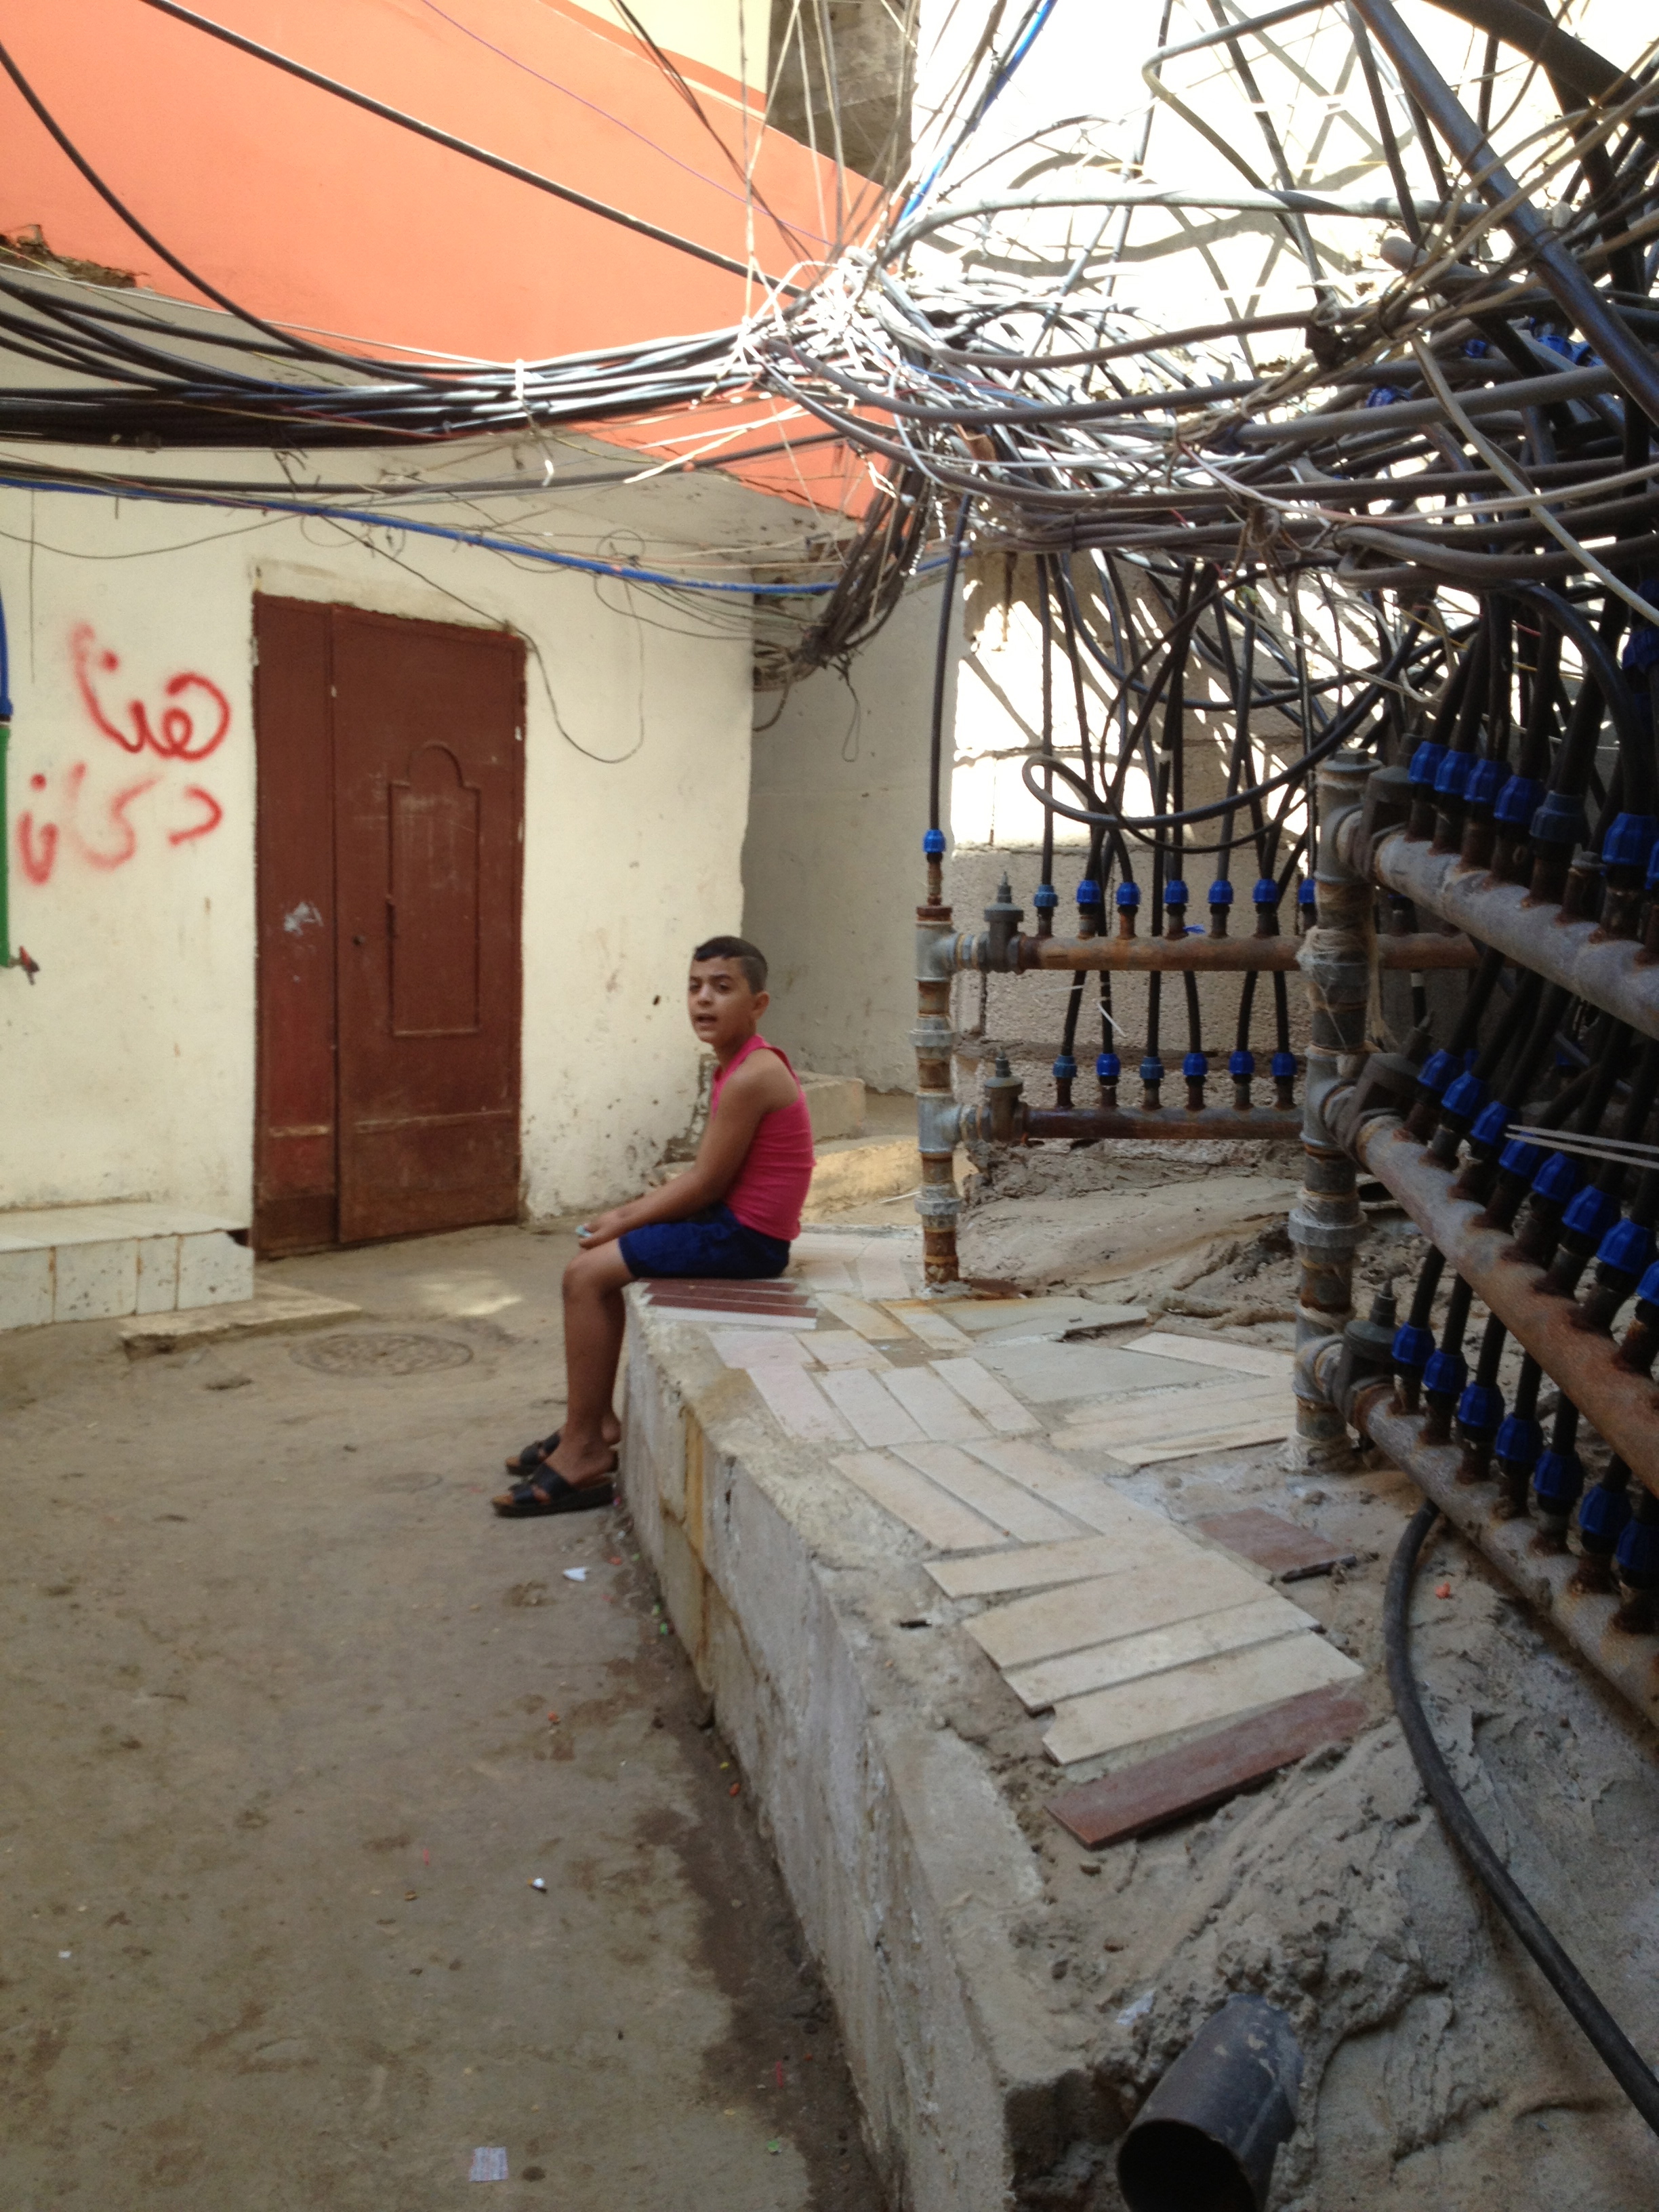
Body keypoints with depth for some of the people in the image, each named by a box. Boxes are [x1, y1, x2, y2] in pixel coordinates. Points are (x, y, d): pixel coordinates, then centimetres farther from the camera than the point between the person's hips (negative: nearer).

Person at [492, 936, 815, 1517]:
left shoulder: (750, 1077, -19)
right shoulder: (743, 1067, 13)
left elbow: (705, 1183, -19)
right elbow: (706, 1175, 15)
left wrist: (624, 1222, -9)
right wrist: (630, 1212, 7)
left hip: (745, 1237, -11)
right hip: (734, 1224, 11)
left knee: (586, 1275, -12)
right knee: (594, 1265, 17)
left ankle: (582, 1453, -4)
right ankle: (597, 1423, 21)